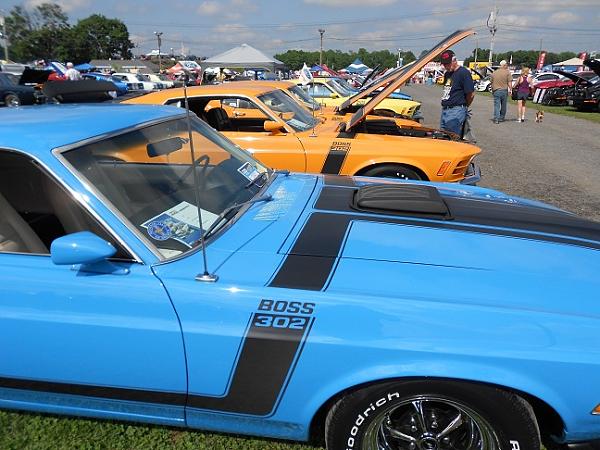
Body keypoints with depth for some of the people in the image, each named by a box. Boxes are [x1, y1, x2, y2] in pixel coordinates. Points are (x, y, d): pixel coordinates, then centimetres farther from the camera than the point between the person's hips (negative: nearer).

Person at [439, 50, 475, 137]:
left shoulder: (464, 73, -9)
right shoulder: (447, 74, 17)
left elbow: (471, 94, -10)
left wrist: (464, 106, 4)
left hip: (456, 111, -9)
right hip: (444, 110, 9)